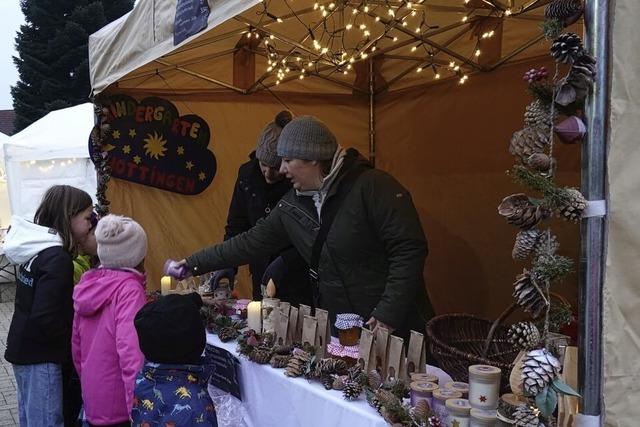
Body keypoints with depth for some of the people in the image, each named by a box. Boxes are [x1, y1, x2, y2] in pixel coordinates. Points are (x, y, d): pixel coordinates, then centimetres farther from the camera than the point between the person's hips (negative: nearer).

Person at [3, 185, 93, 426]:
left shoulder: (36, 249, 4)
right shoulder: (57, 259, -22)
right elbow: (45, 319, -26)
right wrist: (70, 338, -9)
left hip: (22, 349, 9)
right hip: (41, 356, -9)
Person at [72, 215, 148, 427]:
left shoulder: (89, 283, 3)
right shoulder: (129, 288, -18)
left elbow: (76, 345, 12)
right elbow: (131, 351, -29)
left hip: (92, 404, 7)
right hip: (120, 408, -7)